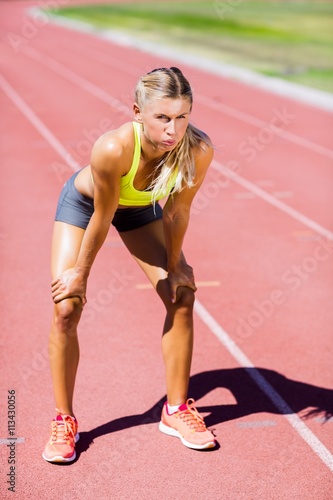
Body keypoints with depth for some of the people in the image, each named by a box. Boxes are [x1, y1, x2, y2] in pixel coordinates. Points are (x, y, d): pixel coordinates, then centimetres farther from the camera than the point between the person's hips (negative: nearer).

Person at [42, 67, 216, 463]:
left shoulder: (198, 150, -34)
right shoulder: (112, 149, -43)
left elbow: (176, 213, -17)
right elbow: (101, 219, -28)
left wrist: (173, 266, -4)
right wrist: (81, 272, -14)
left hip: (141, 208, 3)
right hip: (84, 203, -3)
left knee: (181, 297, -4)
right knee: (66, 307, -12)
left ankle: (176, 410, 13)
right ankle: (64, 421, 5)